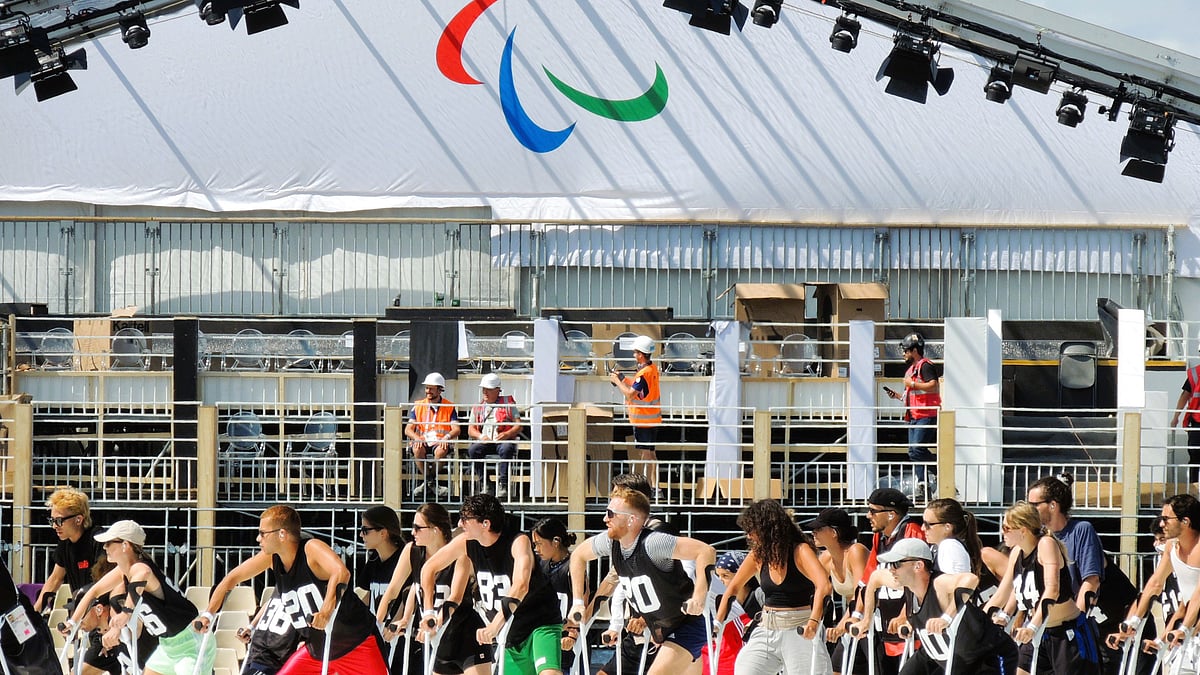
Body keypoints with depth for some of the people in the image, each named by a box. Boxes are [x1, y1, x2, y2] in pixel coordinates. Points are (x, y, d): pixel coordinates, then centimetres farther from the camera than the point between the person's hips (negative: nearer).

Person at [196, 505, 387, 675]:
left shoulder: (312, 548, -23)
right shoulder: (271, 558, -3)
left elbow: (341, 572, -42)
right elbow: (232, 578, 8)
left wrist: (328, 608, -57)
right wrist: (208, 614, -3)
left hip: (357, 643, -7)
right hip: (316, 649, 7)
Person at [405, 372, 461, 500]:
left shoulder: (449, 407, 9)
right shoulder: (418, 406, 12)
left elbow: (456, 429, -1)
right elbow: (408, 429, 5)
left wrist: (447, 437, -24)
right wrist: (417, 438, -18)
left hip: (440, 441, -1)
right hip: (422, 441, 1)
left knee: (440, 450, -37)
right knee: (417, 449, -35)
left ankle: (427, 482, -16)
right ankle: (430, 481, -21)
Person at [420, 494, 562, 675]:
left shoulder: (519, 542, -24)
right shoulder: (466, 543, -6)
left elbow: (521, 586, -40)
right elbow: (429, 568, 9)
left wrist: (495, 626, -51)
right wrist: (428, 611, -1)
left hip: (541, 624, -7)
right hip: (512, 635, 7)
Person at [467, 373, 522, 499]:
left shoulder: (508, 403, 12)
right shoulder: (478, 407, 21)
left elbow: (519, 426, 4)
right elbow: (470, 430, 15)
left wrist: (507, 434, -16)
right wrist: (480, 436, -8)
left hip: (503, 441, -3)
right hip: (484, 442, 3)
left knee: (506, 449, -38)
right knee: (472, 449, -30)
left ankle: (502, 484, -35)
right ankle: (483, 484, -27)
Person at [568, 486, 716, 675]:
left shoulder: (652, 543, -29)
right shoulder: (610, 542, -5)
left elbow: (707, 551, -36)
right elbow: (579, 555, 16)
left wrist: (699, 597, -43)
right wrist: (577, 601, 12)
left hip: (689, 626, -9)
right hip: (662, 633, 9)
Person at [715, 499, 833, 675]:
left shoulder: (800, 551, -12)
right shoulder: (758, 555, 4)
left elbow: (824, 585, -27)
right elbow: (733, 588, 15)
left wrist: (814, 621, -42)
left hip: (799, 632, -6)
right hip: (766, 632, 6)